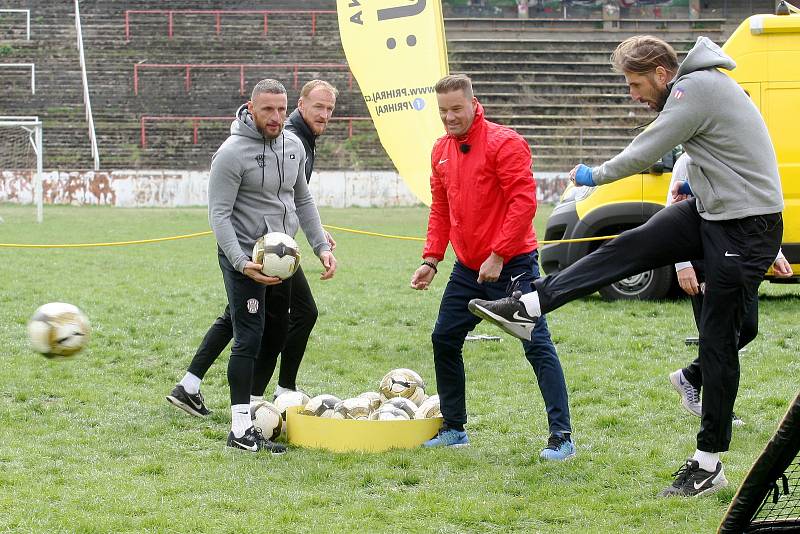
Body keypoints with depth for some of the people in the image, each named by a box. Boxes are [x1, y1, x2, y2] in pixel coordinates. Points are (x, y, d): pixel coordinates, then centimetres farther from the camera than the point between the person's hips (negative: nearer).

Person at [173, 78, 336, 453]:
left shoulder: (293, 145, 8)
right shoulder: (233, 152, -15)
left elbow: (302, 201, 19)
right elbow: (219, 214, -17)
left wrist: (322, 246, 9)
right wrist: (241, 263, -28)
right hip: (244, 257, -7)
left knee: (273, 337, 11)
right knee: (249, 340, -11)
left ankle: (254, 406, 22)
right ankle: (241, 430, -10)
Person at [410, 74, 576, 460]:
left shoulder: (503, 143, -13)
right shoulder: (441, 151, 9)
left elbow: (524, 201, -19)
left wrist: (498, 256, -21)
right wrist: (431, 258, 7)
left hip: (511, 266, -8)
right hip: (468, 268, 8)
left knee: (537, 346, -9)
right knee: (444, 340, 10)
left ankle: (562, 437, -8)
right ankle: (453, 428, 23)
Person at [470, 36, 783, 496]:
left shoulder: (695, 90, -18)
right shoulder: (703, 85, 11)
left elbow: (643, 155, -15)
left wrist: (594, 176, 1)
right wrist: (695, 183, 21)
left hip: (746, 227, -10)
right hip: (710, 212, 10)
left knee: (718, 341, -4)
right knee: (628, 248, -1)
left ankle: (709, 464, 2)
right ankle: (528, 308, -1)